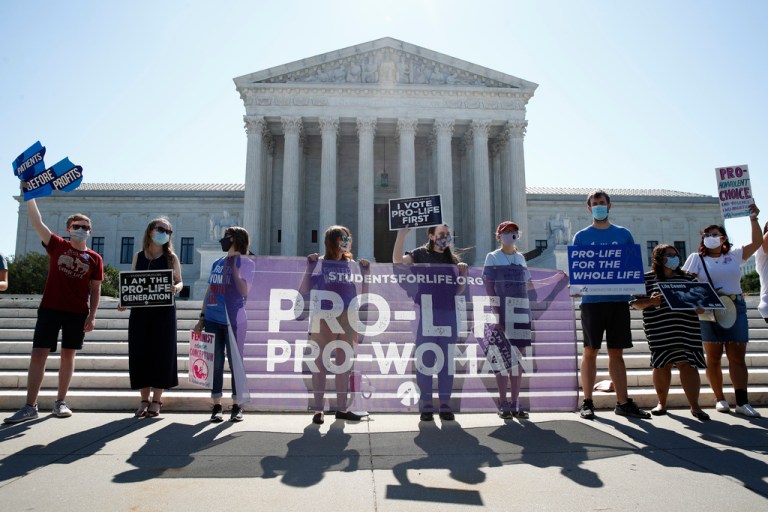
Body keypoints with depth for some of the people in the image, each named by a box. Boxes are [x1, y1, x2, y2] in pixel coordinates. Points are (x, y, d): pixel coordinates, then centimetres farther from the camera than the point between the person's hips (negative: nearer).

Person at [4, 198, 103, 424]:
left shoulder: (95, 258, 4)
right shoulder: (57, 246, 6)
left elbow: (95, 290, 4)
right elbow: (37, 223, -4)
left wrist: (92, 316, -2)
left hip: (78, 313, 0)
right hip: (49, 309, 0)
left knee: (68, 355, 6)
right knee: (38, 354, -3)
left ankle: (60, 402, 17)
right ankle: (30, 406, 3)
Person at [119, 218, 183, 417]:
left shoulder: (171, 257, 5)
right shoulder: (138, 256, 10)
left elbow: (179, 281, 4)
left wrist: (176, 288, -20)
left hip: (164, 311, -2)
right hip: (140, 311, 2)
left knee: (161, 353, 0)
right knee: (140, 354, 2)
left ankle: (156, 400, 12)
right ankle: (144, 400, 15)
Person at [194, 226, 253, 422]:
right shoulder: (217, 263, 14)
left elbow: (244, 291, -15)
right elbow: (209, 292, 17)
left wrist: (234, 265, -16)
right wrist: (202, 318, 13)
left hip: (233, 322, -5)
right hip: (212, 321, 5)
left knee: (235, 364, 2)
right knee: (215, 364, 8)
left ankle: (236, 406, 13)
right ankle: (217, 406, 16)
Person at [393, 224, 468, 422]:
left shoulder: (453, 259, 14)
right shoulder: (420, 254, 4)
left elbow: (458, 291, 15)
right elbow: (398, 261, -13)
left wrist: (463, 274, -2)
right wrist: (401, 234, -19)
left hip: (448, 313, 3)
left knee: (446, 360, 5)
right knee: (425, 359, 0)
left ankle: (445, 405, 13)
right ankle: (426, 406, 7)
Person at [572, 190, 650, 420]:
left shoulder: (623, 234, 12)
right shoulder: (581, 236, 7)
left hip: (619, 299, 2)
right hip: (592, 300, -2)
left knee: (616, 352, 7)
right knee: (590, 351, 2)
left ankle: (623, 402, 13)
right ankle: (587, 402, 9)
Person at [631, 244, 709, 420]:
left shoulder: (688, 277, 14)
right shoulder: (647, 278, 4)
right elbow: (636, 303, 0)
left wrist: (700, 307, -5)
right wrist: (650, 301, -19)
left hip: (687, 330, 2)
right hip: (660, 331, -1)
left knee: (688, 364, -4)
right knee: (661, 365, 5)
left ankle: (695, 406, 4)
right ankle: (662, 403, 21)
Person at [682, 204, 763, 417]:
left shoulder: (735, 255, 13)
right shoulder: (696, 258, 7)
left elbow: (757, 242, 7)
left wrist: (753, 220, 1)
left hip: (735, 308, 2)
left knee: (737, 356, -2)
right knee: (713, 358, 2)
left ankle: (742, 402, -3)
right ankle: (719, 399, 11)